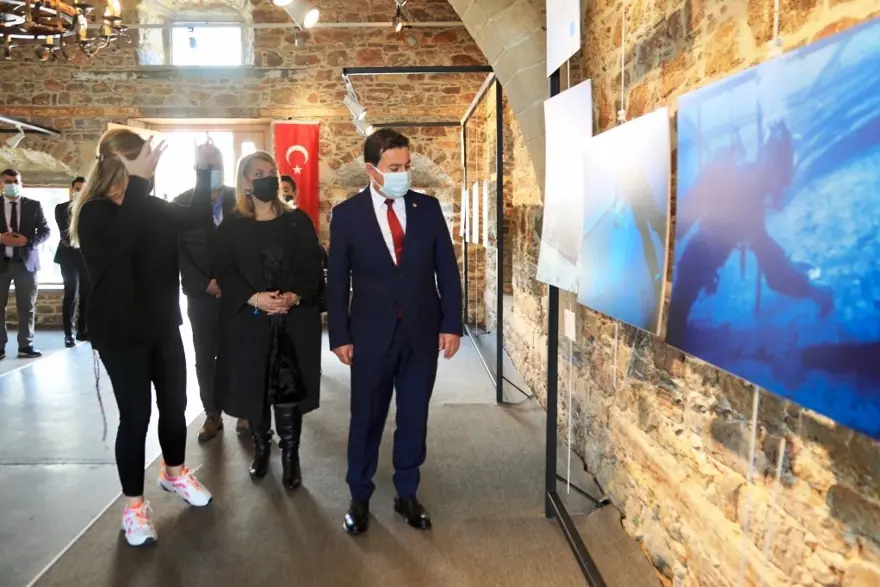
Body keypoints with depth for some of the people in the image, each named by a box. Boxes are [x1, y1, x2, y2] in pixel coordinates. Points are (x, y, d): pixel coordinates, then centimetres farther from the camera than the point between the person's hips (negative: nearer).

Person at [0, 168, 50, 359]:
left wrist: (28, 240, -14)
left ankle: (25, 346, 10)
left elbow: (45, 231, 2)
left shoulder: (34, 205, 6)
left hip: (26, 261, 0)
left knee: (27, 307, 4)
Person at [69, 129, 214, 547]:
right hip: (121, 333, -6)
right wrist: (139, 181, -37)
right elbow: (117, 241, -36)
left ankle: (174, 473, 38)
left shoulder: (151, 206, 4)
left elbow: (195, 216, 5)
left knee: (175, 404, 15)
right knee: (135, 415, 2)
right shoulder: (95, 212, -15)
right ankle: (134, 505, 20)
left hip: (162, 324, 6)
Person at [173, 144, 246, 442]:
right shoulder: (182, 202, 1)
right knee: (205, 358, 8)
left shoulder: (239, 199, 0)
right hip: (201, 294, 1)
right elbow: (177, 250, -2)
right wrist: (204, 283, -10)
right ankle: (212, 414, 21)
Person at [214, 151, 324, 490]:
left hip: (294, 320, 0)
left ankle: (290, 456, 10)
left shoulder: (298, 221, 6)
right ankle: (261, 449, 28)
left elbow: (313, 268, 1)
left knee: (289, 389, -4)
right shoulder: (231, 226, 5)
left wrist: (295, 296, -17)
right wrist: (254, 298, -18)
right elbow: (225, 274, -1)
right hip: (248, 321, 1)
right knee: (254, 387, 8)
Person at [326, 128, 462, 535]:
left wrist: (451, 323, -1)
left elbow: (447, 270, 4)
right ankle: (359, 498, 28)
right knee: (366, 419, 10)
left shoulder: (428, 208, 1)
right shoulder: (347, 214, -3)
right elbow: (337, 281, -1)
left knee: (414, 418, 11)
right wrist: (339, 336, -3)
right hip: (372, 333, -1)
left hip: (423, 332, 2)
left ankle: (406, 494, 29)